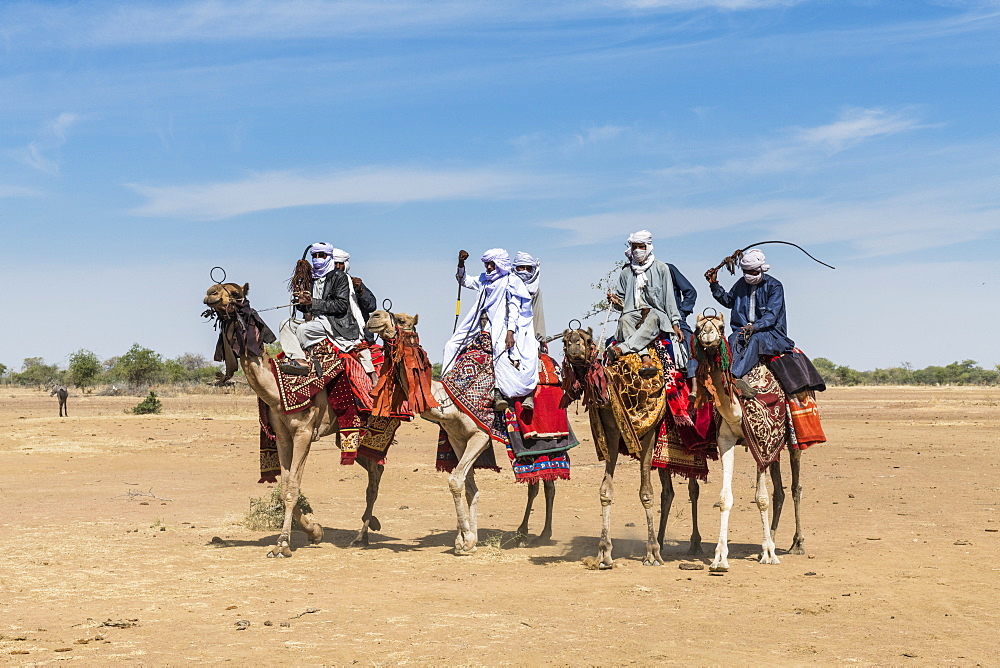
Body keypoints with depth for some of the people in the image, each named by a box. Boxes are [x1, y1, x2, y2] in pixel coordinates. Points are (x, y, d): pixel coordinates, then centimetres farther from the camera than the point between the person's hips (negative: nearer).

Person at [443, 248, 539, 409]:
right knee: (451, 346, 2)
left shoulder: (511, 282, 1)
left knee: (500, 349, -35)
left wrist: (510, 332, -18)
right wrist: (461, 264, 13)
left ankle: (499, 392, -41)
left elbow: (514, 308, -7)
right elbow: (464, 281, 33)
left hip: (501, 326, -7)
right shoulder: (484, 280, 19)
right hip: (481, 326, 7)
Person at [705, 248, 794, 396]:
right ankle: (740, 379, -51)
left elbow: (771, 314, -13)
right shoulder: (741, 284, 13)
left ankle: (733, 375, -56)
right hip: (743, 328, 5)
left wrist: (755, 326, -30)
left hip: (770, 331, -4)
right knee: (733, 339, -30)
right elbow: (728, 301, 30)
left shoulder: (774, 286, -3)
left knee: (755, 339, -38)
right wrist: (714, 285, 18)